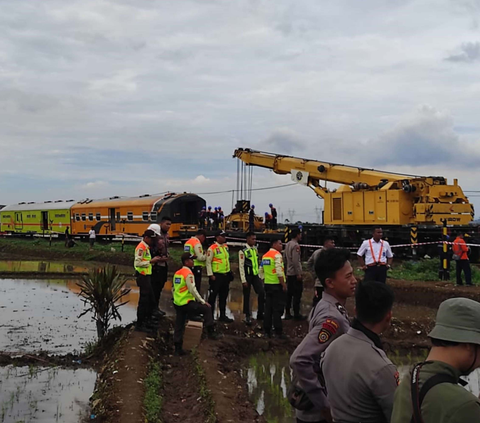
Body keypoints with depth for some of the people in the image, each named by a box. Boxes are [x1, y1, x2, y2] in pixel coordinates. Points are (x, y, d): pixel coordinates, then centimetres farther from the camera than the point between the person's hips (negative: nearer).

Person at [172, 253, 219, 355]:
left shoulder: (177, 273, 12)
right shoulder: (188, 274, -13)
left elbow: (173, 289, 18)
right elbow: (193, 290, -17)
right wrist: (203, 302, -11)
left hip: (177, 304, 8)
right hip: (187, 304, -8)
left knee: (179, 326, 11)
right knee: (207, 309, 0)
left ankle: (178, 348, 14)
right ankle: (211, 332, -2)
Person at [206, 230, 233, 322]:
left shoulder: (226, 246, 12)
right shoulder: (212, 248, -12)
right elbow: (208, 262, -12)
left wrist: (229, 272, 19)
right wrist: (211, 275, -15)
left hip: (226, 275, 7)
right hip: (216, 276, -7)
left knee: (223, 297, 14)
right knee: (213, 296, -1)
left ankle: (223, 316, 23)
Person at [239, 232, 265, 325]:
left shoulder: (255, 249, 8)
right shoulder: (243, 251, -12)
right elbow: (241, 266, -13)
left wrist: (261, 275, 11)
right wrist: (244, 280, -15)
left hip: (256, 275, 6)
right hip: (247, 275, -6)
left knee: (262, 292, -5)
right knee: (247, 296, 5)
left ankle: (260, 314, 7)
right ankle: (247, 317, 17)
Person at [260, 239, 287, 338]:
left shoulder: (265, 256, 12)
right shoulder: (277, 255, -12)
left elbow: (261, 271, 15)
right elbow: (279, 271, -19)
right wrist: (284, 284, -15)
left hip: (267, 284, 7)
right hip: (277, 285, -7)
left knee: (268, 308, 10)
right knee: (278, 309, -3)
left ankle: (267, 331, 13)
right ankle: (278, 332, -1)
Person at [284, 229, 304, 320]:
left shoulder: (287, 244, 13)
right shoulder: (295, 245, -15)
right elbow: (296, 261, -21)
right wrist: (298, 274, -18)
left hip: (289, 273, 9)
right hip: (295, 273, -9)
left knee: (289, 293, 11)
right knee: (297, 294, -4)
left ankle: (287, 313, 14)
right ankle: (296, 314, -1)